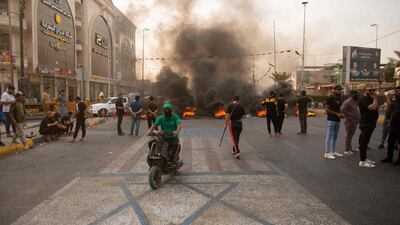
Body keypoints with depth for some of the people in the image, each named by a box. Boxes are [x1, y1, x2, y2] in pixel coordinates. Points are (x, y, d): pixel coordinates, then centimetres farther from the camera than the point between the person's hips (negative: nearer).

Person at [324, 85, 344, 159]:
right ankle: (327, 153, -5)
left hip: (338, 120, 8)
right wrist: (336, 114, -17)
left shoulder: (339, 99, 15)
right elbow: (326, 109, -14)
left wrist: (341, 114, 5)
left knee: (335, 136, 12)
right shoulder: (330, 98, -8)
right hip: (331, 119, -8)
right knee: (329, 136, -7)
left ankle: (333, 152, 20)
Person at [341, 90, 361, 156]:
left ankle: (349, 148, 28)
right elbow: (342, 109, -29)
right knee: (348, 136, -3)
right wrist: (348, 117, -22)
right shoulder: (347, 102, -16)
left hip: (355, 122, 9)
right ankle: (347, 150, 5)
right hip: (350, 122, -9)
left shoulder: (355, 101, 13)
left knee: (351, 136, 17)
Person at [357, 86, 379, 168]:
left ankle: (364, 158, 25)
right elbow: (373, 107, -27)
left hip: (371, 123, 10)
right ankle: (362, 161, -6)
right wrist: (375, 98, -17)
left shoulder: (370, 99, 18)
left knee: (365, 142, 16)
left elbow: (375, 108, 15)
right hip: (366, 124, -10)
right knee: (364, 142, -8)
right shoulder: (363, 100, -14)